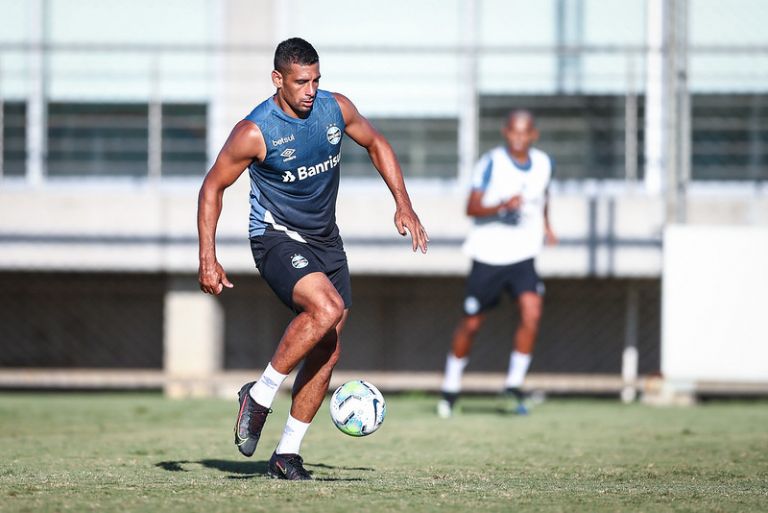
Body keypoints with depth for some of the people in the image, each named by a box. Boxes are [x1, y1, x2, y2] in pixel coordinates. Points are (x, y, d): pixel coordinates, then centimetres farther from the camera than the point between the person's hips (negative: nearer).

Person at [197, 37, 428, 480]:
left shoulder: (336, 108, -5)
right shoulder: (255, 131, -19)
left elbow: (377, 144, 13)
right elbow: (213, 186, -9)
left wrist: (404, 204, 6)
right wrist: (208, 258, -15)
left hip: (326, 241, 6)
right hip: (277, 239, -6)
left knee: (327, 353, 3)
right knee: (327, 309, -32)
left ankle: (287, 455, 12)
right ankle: (260, 396, -15)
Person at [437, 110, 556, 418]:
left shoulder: (544, 164, 3)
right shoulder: (491, 164, -11)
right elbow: (471, 208, -16)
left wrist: (545, 225, 19)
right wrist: (502, 207, -30)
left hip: (523, 257, 3)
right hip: (488, 255, -2)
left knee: (531, 314, -20)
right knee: (471, 323, 7)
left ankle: (513, 384, -7)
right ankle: (451, 387, 26)